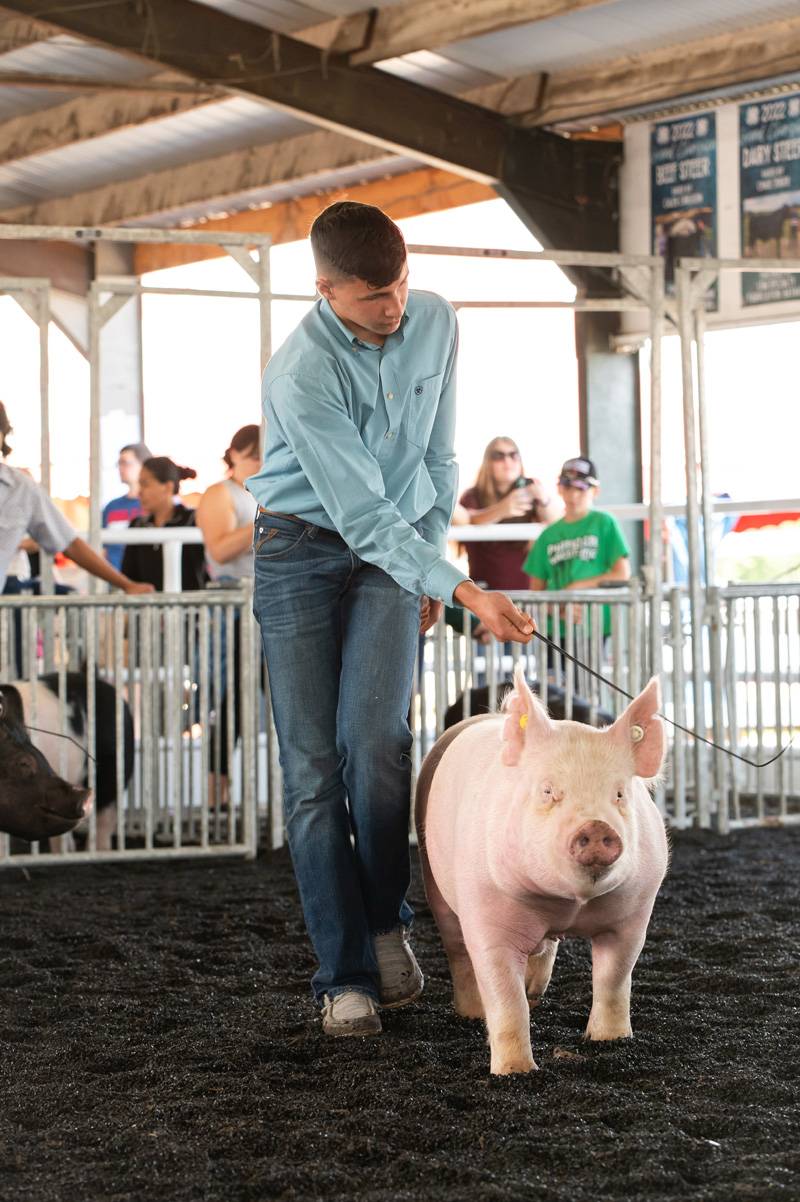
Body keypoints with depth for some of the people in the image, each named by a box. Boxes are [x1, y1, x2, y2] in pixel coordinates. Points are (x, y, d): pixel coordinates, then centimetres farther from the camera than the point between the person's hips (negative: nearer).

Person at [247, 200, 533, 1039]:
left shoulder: (434, 323, -4)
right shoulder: (302, 374, -22)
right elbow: (363, 514, -26)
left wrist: (430, 559, 8)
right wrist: (466, 593, -31)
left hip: (394, 549, 3)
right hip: (302, 552, -3)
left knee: (373, 739, -18)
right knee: (313, 769, -7)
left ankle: (386, 921, 4)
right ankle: (346, 976, -1)